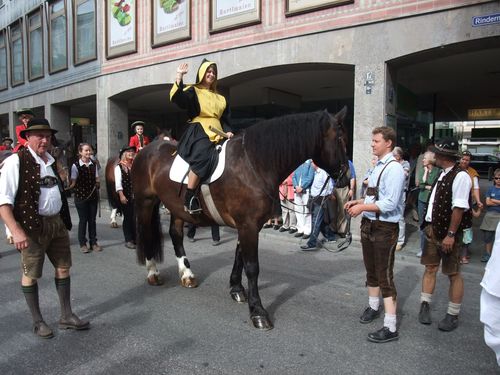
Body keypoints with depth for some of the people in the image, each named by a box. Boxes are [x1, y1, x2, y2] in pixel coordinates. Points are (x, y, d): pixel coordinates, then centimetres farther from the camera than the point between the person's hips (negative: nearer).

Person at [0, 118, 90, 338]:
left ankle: (66, 316, 28)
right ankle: (37, 321, 27)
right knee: (30, 274, 9)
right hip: (32, 225, -7)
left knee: (63, 267, 14)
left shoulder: (51, 161, 10)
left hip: (57, 222, 7)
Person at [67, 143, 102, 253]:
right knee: (83, 220, 3)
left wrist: (97, 184, -8)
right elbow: (73, 182, -6)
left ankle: (93, 243, 17)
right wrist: (67, 188, -22)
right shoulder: (75, 166, -5)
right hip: (81, 196, -3)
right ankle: (83, 244, 15)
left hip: (93, 195, 4)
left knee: (92, 220, 8)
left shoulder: (94, 165, 7)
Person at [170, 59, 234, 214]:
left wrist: (227, 131, 3)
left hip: (217, 134, 6)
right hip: (198, 132, -6)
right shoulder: (193, 91, 10)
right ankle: (189, 198, -31)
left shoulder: (220, 98, 26)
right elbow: (178, 98, -10)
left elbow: (225, 120, 22)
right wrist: (179, 76, -17)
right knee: (202, 155, -34)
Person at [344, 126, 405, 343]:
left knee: (385, 276, -3)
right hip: (369, 225, 9)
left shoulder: (394, 168, -17)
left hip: (384, 229, -9)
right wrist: (358, 202, 4)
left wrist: (362, 207, -23)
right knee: (371, 271, 23)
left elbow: (390, 203, -24)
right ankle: (373, 307, 44)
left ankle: (390, 328, 7)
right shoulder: (377, 167, 10)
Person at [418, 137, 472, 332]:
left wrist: (451, 235, -22)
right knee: (430, 268, 14)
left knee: (453, 273, 7)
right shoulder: (442, 175, 10)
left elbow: (459, 208, -21)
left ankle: (453, 315, 20)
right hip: (432, 229, 8)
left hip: (448, 232, -8)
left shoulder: (460, 177, -18)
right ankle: (425, 306, 27)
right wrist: (429, 226, 14)